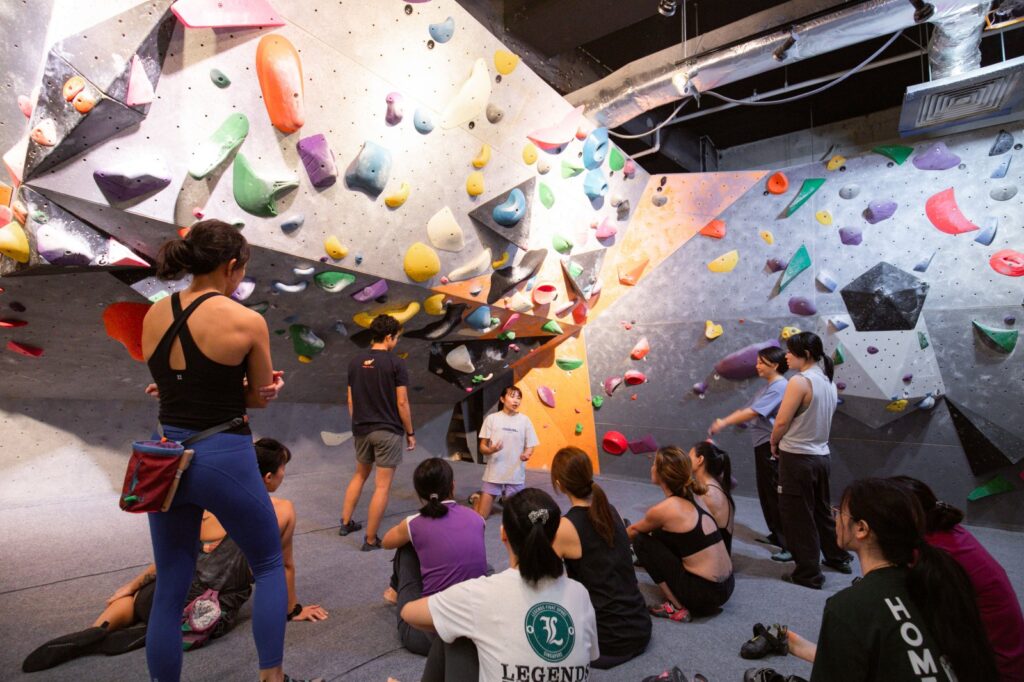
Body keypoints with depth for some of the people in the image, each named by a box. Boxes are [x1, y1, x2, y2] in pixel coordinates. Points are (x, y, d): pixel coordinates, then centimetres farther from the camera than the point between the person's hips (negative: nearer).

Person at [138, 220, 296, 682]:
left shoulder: (154, 316, 4)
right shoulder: (246, 321, -14)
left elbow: (176, 386, 13)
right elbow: (260, 397, -3)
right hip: (224, 459, -5)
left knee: (170, 589, 19)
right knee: (270, 566, 18)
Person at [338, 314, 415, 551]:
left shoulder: (355, 362, 4)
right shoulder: (396, 363, -12)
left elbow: (351, 401, 9)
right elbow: (402, 402, -12)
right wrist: (410, 432, -2)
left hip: (362, 429, 6)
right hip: (388, 431, -6)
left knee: (360, 474, 26)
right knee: (382, 486, 3)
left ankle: (346, 523, 34)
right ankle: (370, 540, 11)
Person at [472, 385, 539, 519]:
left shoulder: (524, 420, -2)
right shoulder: (492, 418, -4)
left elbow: (530, 446, 4)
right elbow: (482, 447, -1)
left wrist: (526, 454, -19)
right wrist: (491, 450, -24)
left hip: (516, 476, 1)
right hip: (494, 474, -1)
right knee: (480, 516, 3)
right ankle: (478, 497, 34)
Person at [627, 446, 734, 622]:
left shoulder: (663, 509, -16)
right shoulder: (691, 497, 5)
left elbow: (633, 531, 7)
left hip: (704, 594, -8)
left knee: (642, 541, 0)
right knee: (660, 534, 18)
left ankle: (677, 608, 0)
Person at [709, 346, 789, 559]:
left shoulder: (779, 387, -17)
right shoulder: (769, 387, 15)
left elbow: (752, 413, -23)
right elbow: (747, 410, 14)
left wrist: (724, 423, -18)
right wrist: (724, 421, 4)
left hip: (770, 447, -10)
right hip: (762, 446, 10)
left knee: (776, 496, -5)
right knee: (766, 494, 18)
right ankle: (776, 534, 31)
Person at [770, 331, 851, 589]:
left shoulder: (799, 382, -19)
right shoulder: (828, 382, 7)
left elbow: (782, 422, -18)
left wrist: (774, 444, 1)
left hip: (797, 458, -8)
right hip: (821, 455, 8)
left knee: (797, 516, 5)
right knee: (821, 511, 24)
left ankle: (809, 574, 15)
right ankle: (838, 558, 39)